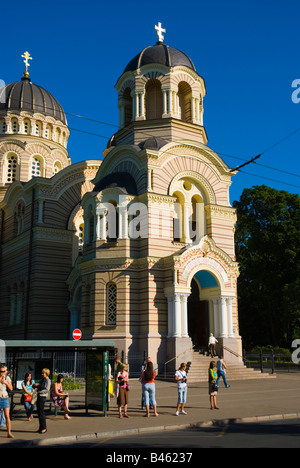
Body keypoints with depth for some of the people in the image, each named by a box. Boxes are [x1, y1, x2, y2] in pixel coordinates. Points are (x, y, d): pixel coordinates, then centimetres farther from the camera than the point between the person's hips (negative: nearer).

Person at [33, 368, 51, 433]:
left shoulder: (48, 380, -8)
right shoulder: (42, 379, 17)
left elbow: (47, 390, -18)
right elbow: (34, 386, 23)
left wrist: (39, 391, -18)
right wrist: (35, 385, 1)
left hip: (42, 397, -9)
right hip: (39, 396, 9)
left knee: (41, 412, -7)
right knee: (39, 412, 11)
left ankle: (44, 428, 1)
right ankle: (41, 427, 19)